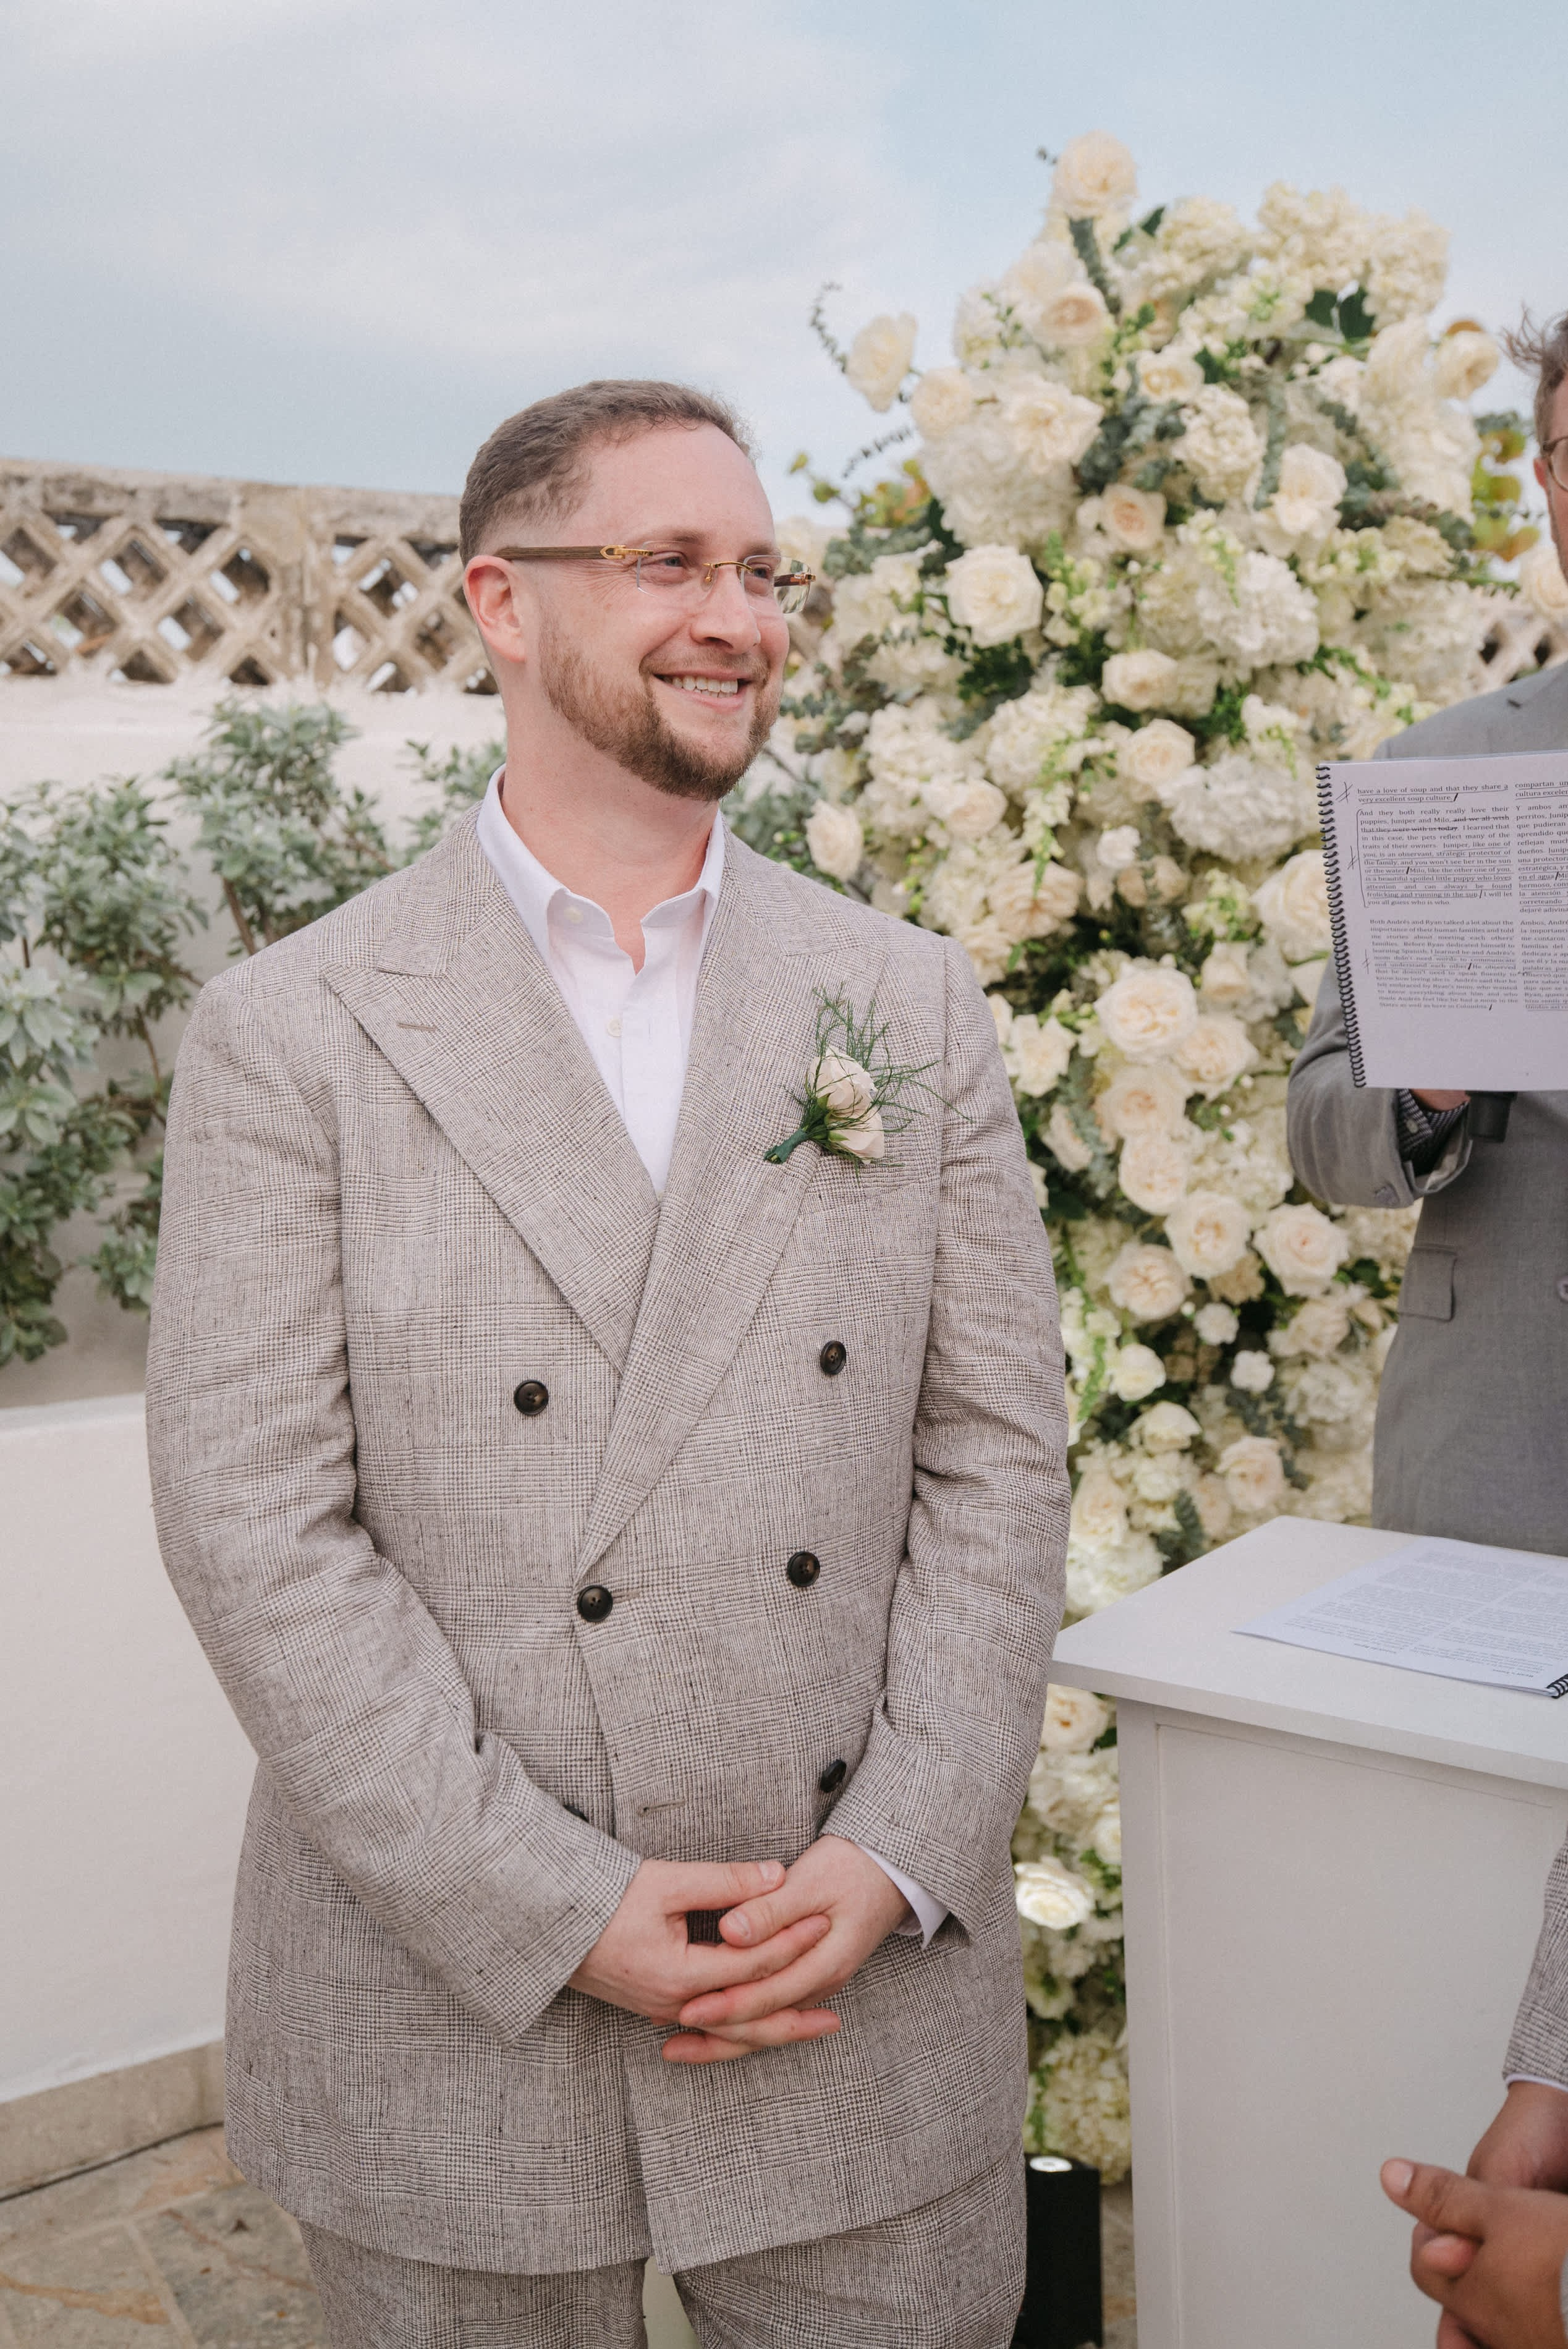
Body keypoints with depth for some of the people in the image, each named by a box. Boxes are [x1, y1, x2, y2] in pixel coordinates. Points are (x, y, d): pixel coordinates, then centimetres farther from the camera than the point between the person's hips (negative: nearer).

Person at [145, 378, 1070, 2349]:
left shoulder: (911, 1003, 4)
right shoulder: (290, 1036, -6)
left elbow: (1000, 1450, 2)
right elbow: (255, 1522, -10)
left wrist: (896, 1857, -8)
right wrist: (558, 1911, -13)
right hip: (449, 2014, -2)